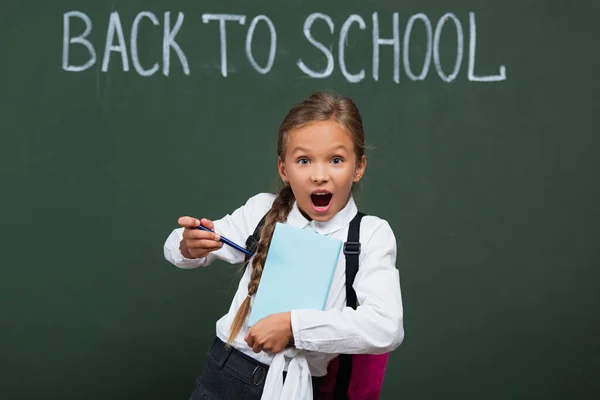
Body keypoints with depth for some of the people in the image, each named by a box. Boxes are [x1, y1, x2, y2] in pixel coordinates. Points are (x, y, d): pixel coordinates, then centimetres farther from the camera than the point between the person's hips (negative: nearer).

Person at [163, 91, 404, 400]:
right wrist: (190, 246, -15)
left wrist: (293, 325, -24)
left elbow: (386, 328, -22)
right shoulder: (262, 210, -3)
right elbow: (177, 251, 8)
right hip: (225, 373, 2)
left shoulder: (371, 234, -10)